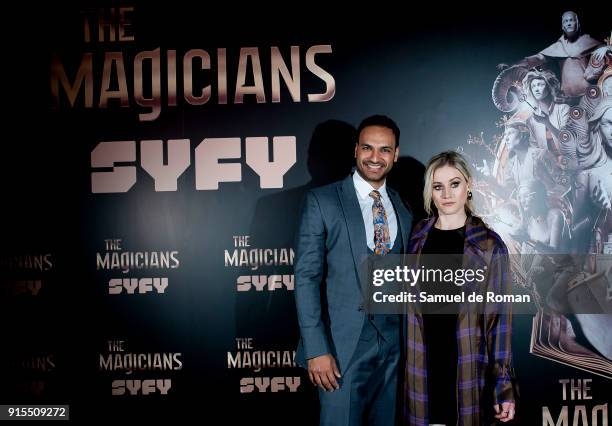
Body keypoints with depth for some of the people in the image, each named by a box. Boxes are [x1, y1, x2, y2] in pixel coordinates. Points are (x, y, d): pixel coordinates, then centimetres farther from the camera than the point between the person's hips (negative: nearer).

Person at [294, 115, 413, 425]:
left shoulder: (404, 209, 10)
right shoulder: (322, 201, -4)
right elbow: (307, 276, -8)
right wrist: (316, 349, -15)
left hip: (394, 342, 4)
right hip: (343, 344, -4)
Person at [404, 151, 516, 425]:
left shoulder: (489, 245, -3)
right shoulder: (415, 238, 4)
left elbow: (498, 315, -4)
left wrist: (503, 383, -7)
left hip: (467, 368, -2)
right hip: (421, 366, 2)